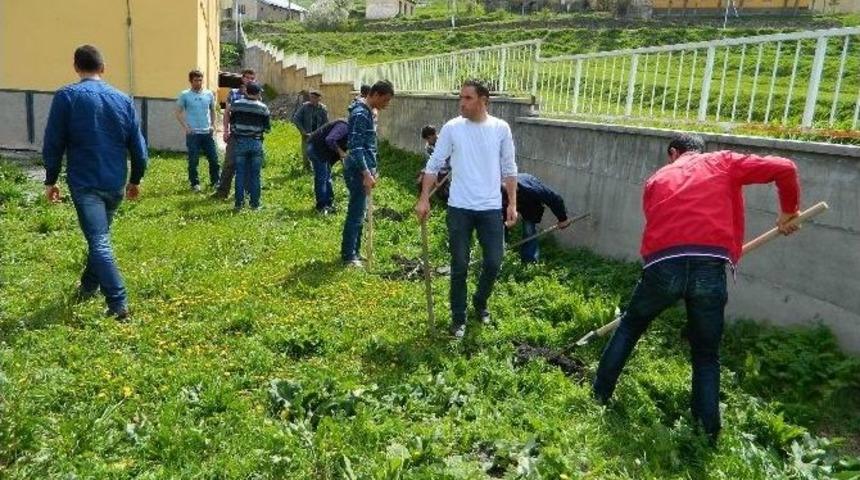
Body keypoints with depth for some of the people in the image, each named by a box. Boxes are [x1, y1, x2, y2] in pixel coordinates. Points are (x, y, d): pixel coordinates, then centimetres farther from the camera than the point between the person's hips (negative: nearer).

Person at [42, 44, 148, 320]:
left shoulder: (66, 96, -5)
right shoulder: (123, 99, 5)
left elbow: (53, 143, -6)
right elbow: (137, 145, 7)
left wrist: (51, 180, 5)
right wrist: (135, 180, 18)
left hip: (84, 183, -4)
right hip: (115, 183, 5)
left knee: (99, 243, -7)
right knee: (100, 235, 22)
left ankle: (118, 305, -13)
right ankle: (89, 287, 38)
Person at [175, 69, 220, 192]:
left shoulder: (209, 94, 6)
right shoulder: (185, 95, -2)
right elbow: (178, 112, 2)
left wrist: (213, 125, 5)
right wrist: (185, 127, -8)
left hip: (207, 133, 3)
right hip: (193, 134, -3)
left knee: (214, 158, 5)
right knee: (193, 160, 2)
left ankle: (215, 181, 18)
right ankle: (195, 183, 13)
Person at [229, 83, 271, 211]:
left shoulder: (236, 104, 0)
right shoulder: (263, 108, -4)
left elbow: (232, 123, 7)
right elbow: (267, 127, 1)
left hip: (241, 142, 1)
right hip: (256, 143, -1)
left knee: (240, 174, 7)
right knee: (255, 175, 5)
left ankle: (239, 203, 9)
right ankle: (255, 203, 8)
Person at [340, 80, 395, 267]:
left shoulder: (368, 112, 14)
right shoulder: (360, 114, -17)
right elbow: (356, 147, -23)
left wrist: (371, 171, 20)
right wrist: (366, 174, -25)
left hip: (363, 170, 10)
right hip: (357, 171, -10)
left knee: (359, 213, 14)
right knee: (355, 213, -5)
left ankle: (354, 251, 23)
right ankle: (348, 256, 3)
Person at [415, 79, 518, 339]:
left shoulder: (501, 128, -1)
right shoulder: (452, 128, -4)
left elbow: (509, 169, 5)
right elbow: (434, 165, 0)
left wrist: (512, 203, 2)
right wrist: (424, 200, -6)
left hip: (491, 208, 1)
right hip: (459, 208, -1)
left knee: (493, 263, 5)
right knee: (459, 266, 4)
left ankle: (480, 302, 34)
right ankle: (458, 318, 20)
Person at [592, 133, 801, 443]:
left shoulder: (657, 179, 26)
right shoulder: (723, 162, 21)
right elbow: (785, 168, 12)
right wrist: (788, 212, 27)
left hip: (663, 264, 1)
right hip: (710, 267, -1)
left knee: (630, 326, 27)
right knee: (706, 356, 18)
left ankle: (600, 394, 34)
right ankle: (708, 435, 18)